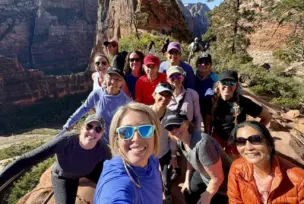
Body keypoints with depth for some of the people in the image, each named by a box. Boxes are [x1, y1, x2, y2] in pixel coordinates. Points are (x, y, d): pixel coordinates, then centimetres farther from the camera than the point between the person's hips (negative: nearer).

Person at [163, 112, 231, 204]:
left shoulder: (202, 143, -39)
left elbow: (218, 177, -28)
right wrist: (187, 179, 12)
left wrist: (207, 196, -13)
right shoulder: (180, 141, -12)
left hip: (220, 183, -7)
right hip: (203, 174, 7)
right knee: (189, 195, 19)